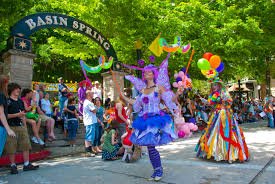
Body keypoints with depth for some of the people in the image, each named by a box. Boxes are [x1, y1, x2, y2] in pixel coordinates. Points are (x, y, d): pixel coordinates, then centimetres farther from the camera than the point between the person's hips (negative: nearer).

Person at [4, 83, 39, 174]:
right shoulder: (7, 101, -4)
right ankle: (13, 166, 15)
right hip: (11, 127, -6)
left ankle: (27, 164, 13)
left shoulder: (20, 101, 16)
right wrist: (17, 114, -17)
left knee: (26, 146, 5)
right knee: (11, 148, 1)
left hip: (21, 126, 6)